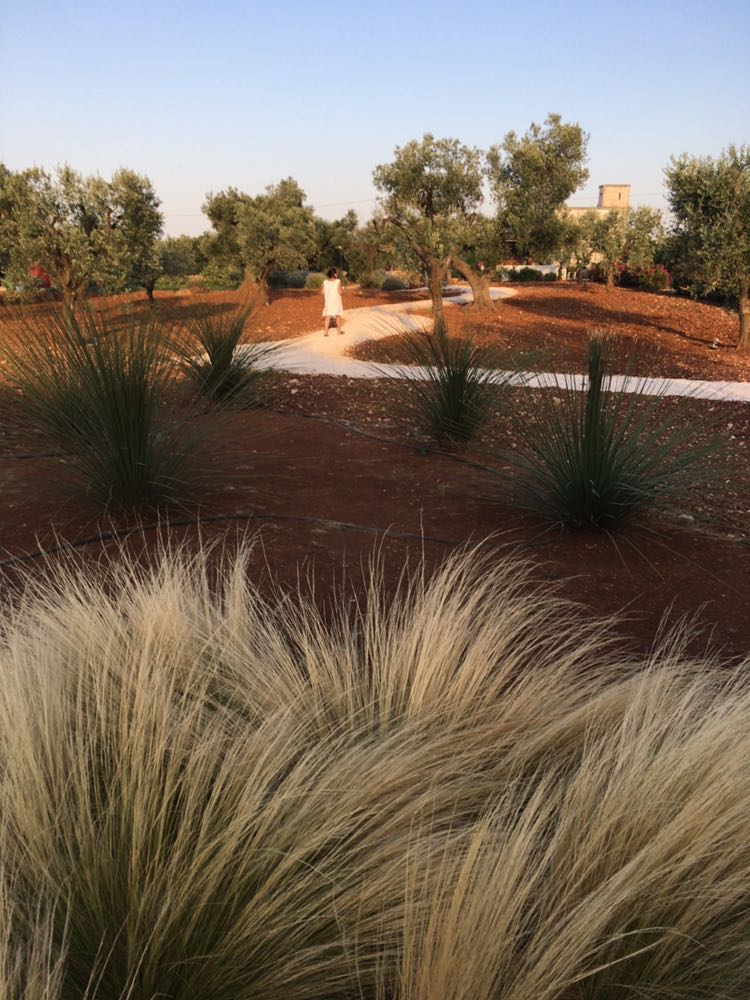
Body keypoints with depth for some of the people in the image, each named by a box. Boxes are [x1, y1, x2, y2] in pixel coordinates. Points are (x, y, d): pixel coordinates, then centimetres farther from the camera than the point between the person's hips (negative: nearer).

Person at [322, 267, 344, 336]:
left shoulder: (325, 282, -4)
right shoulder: (338, 281, -14)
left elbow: (323, 292, -4)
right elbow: (340, 292, -14)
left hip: (328, 301, 2)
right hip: (337, 301, -2)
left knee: (327, 316, 4)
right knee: (338, 315, 14)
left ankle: (325, 331, -5)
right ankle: (339, 330, 25)